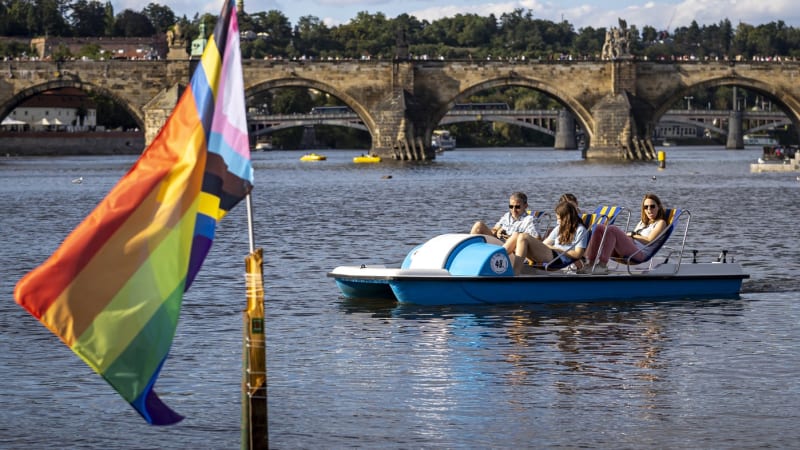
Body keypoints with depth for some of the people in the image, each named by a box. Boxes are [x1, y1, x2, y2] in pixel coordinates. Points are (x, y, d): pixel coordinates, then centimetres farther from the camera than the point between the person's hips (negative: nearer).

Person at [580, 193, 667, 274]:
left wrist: (632, 235, 3)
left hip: (639, 252, -7)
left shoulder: (660, 223, 15)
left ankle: (602, 265, -38)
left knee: (612, 229, -29)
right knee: (599, 228, -13)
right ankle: (590, 263, -27)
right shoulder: (642, 223, 37)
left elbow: (649, 240, -1)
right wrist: (625, 235, 1)